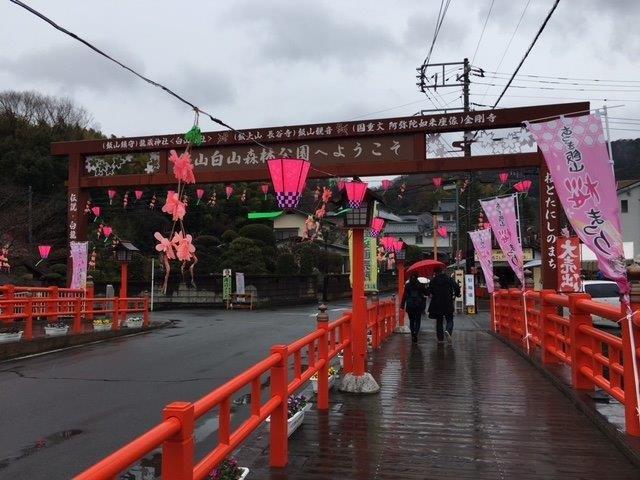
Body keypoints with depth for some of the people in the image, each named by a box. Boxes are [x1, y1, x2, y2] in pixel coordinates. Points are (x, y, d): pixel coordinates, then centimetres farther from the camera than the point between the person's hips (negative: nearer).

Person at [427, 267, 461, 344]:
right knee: (450, 319, 8)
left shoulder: (433, 280, -1)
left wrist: (432, 295, 16)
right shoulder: (449, 279, -2)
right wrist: (456, 295, 7)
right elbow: (457, 287, -8)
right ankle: (448, 331, -22)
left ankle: (440, 338, 11)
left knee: (439, 321, 11)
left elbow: (428, 290, -2)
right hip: (448, 304, -1)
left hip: (437, 304, 1)